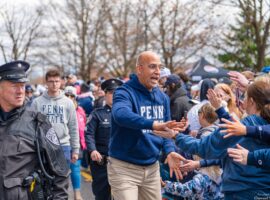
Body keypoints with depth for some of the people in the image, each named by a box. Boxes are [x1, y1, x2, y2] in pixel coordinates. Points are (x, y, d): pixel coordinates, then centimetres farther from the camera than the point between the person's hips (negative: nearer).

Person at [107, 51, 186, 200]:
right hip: (124, 167, -6)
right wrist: (154, 125, -49)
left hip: (152, 167, 7)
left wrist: (169, 151, -10)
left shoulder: (162, 97, 7)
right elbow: (121, 115, -36)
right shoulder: (125, 92, -14)